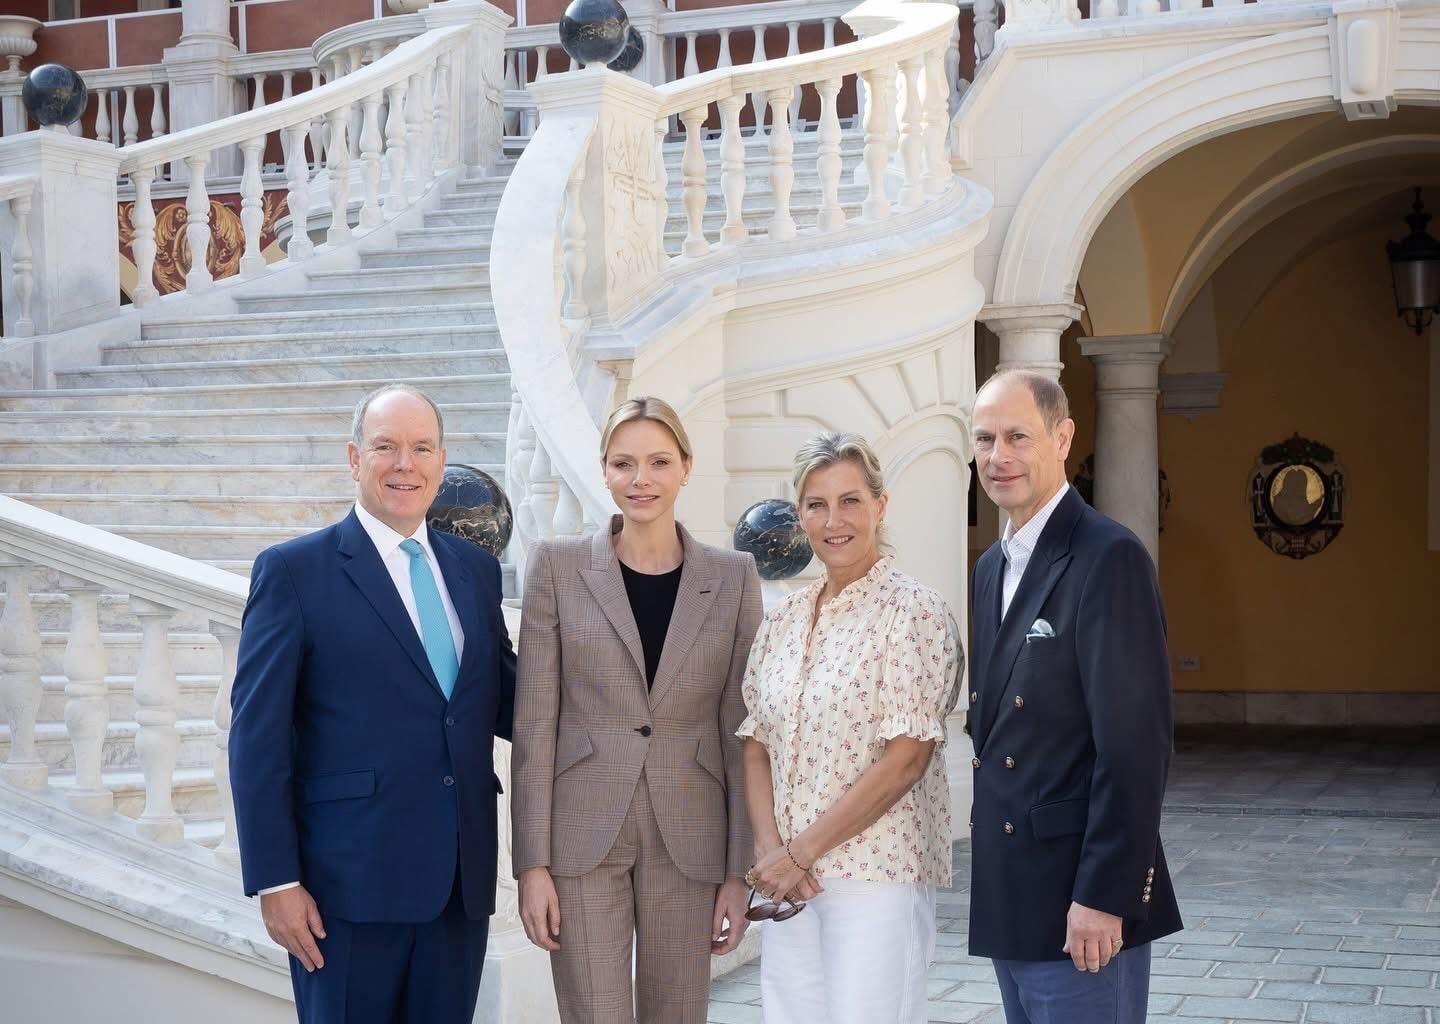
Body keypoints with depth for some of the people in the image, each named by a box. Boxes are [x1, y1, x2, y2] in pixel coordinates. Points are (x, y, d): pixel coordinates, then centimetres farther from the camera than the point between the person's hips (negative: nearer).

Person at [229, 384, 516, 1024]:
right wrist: (275, 881, -11)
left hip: (460, 880, 5)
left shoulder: (475, 569, 12)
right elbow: (257, 738, -6)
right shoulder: (293, 571, -3)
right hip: (350, 881, -5)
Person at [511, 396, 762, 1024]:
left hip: (689, 842, 2)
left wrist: (740, 870, 1)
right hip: (583, 837, -1)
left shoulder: (734, 577, 4)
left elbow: (741, 732, 5)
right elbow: (534, 725, -1)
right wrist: (533, 861, -6)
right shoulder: (559, 565, 0)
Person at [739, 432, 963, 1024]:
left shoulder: (913, 612, -8)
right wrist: (769, 851, -6)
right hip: (788, 883, 5)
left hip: (877, 872, -5)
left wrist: (800, 852, -12)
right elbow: (756, 748, 11)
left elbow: (905, 760, -14)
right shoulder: (782, 620, 11)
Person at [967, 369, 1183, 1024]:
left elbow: (1135, 743, -18)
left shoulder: (1109, 558, -13)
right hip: (1006, 897, 8)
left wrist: (1104, 895, -20)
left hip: (1078, 902, -8)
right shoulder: (992, 566, 14)